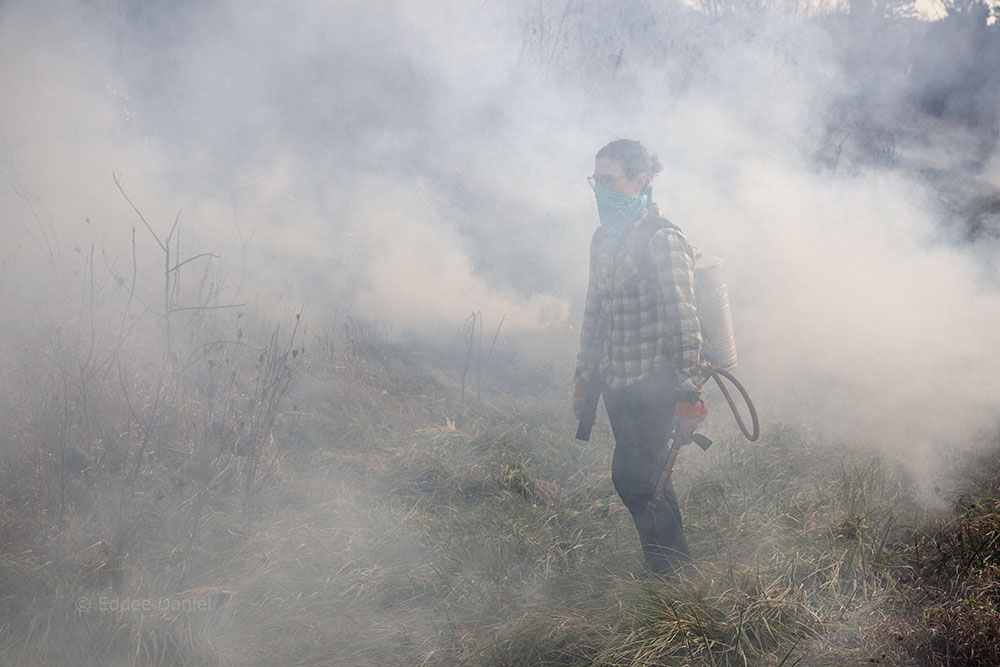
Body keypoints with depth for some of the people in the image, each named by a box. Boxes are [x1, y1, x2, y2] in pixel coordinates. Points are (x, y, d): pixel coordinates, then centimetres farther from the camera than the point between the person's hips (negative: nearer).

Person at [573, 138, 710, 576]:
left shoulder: (661, 240, -13)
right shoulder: (603, 239, 12)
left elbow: (682, 319, -16)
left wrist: (688, 396, -19)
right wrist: (583, 379, 20)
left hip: (652, 384, -8)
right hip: (616, 384, 8)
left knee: (632, 477, -9)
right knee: (648, 477, 13)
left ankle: (672, 568, 6)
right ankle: (670, 563, 24)